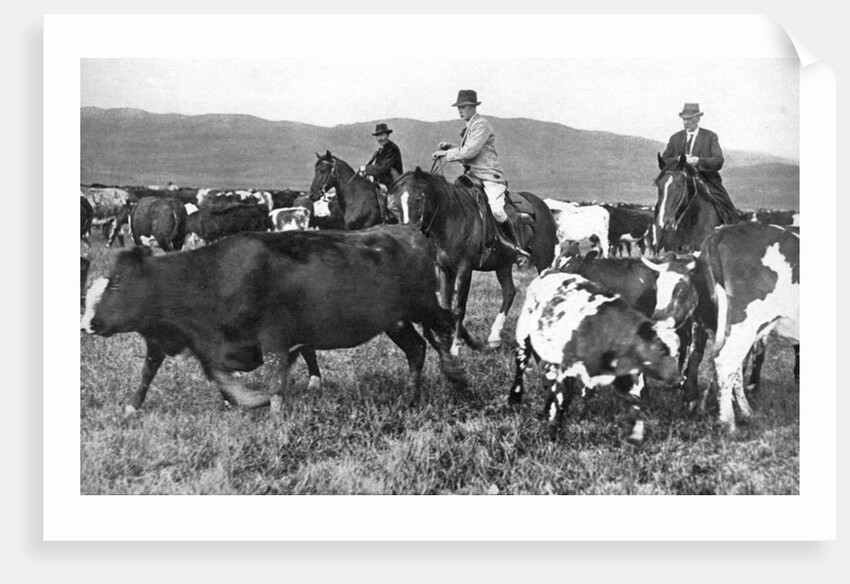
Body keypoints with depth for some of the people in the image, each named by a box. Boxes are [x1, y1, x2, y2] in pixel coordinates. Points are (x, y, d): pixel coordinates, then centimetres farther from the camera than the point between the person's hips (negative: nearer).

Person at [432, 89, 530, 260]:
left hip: (491, 177, -10)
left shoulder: (481, 125, -10)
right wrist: (450, 147, 9)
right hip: (472, 176, 10)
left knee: (496, 210, -28)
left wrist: (446, 153, -13)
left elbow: (470, 151, -19)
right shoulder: (468, 128, 19)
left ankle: (516, 246, -15)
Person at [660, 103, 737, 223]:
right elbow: (664, 161, 8)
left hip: (707, 182, -1)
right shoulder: (675, 138, 14)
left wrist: (698, 161, -21)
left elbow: (718, 162, -5)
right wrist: (678, 159, -12)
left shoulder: (710, 136, 6)